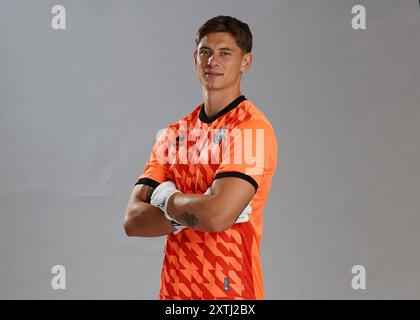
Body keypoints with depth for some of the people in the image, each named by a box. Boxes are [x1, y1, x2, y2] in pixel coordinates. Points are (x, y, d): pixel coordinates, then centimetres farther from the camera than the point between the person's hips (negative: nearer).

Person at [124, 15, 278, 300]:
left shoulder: (252, 128, -13)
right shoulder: (174, 134, 6)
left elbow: (217, 215, -25)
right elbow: (133, 221, -1)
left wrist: (165, 196, -7)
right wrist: (191, 212, -16)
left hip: (229, 291, -5)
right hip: (173, 288, 5)